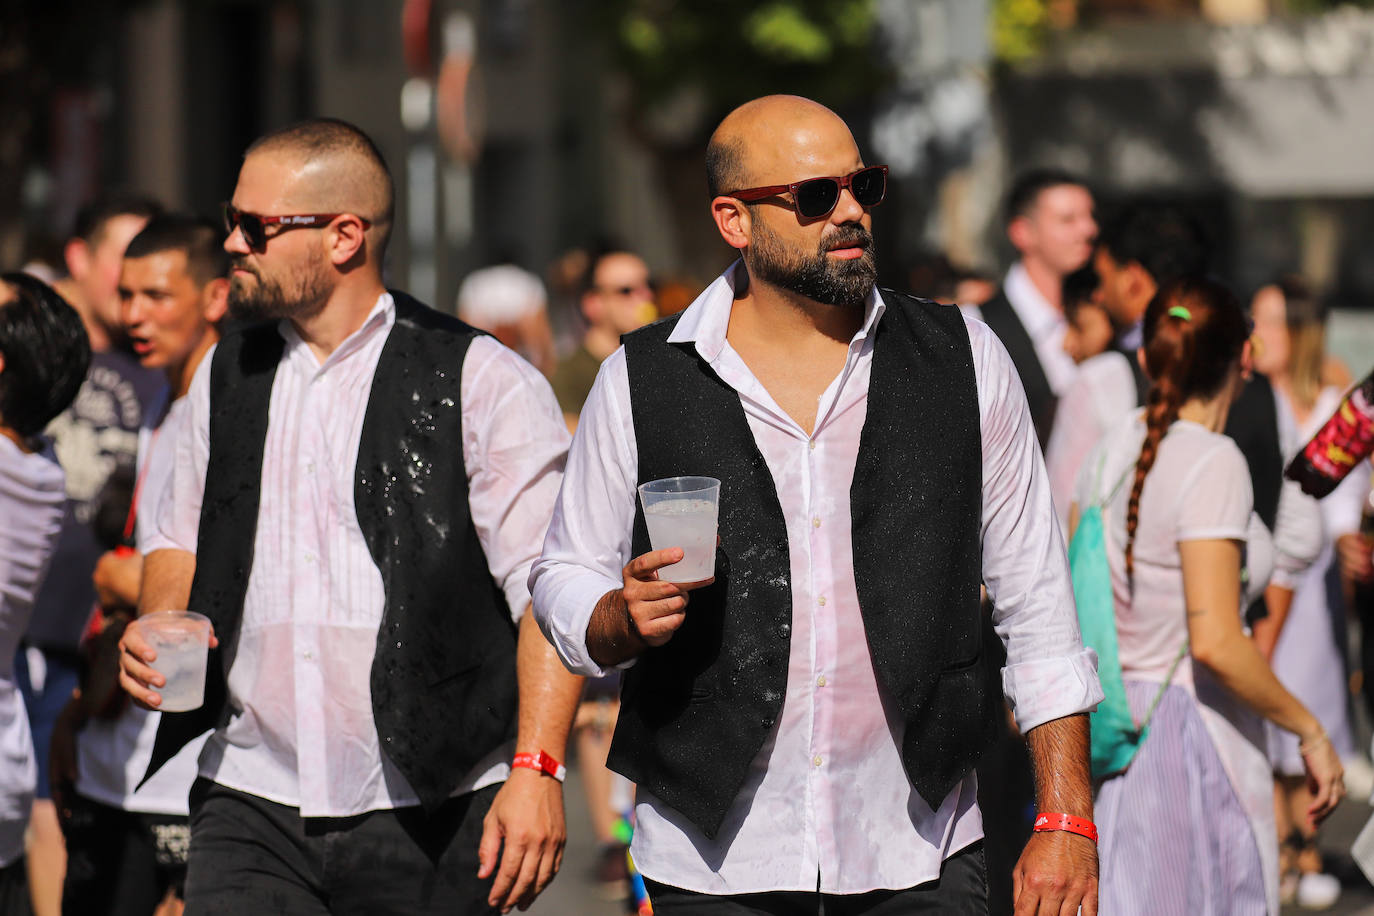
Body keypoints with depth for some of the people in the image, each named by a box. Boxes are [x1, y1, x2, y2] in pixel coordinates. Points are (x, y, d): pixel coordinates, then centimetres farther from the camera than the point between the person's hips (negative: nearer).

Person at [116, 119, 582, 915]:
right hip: (251, 811, 4)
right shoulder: (227, 378, 14)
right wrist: (158, 626, 4)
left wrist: (537, 768, -17)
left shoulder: (485, 385, -4)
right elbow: (182, 543, 27)